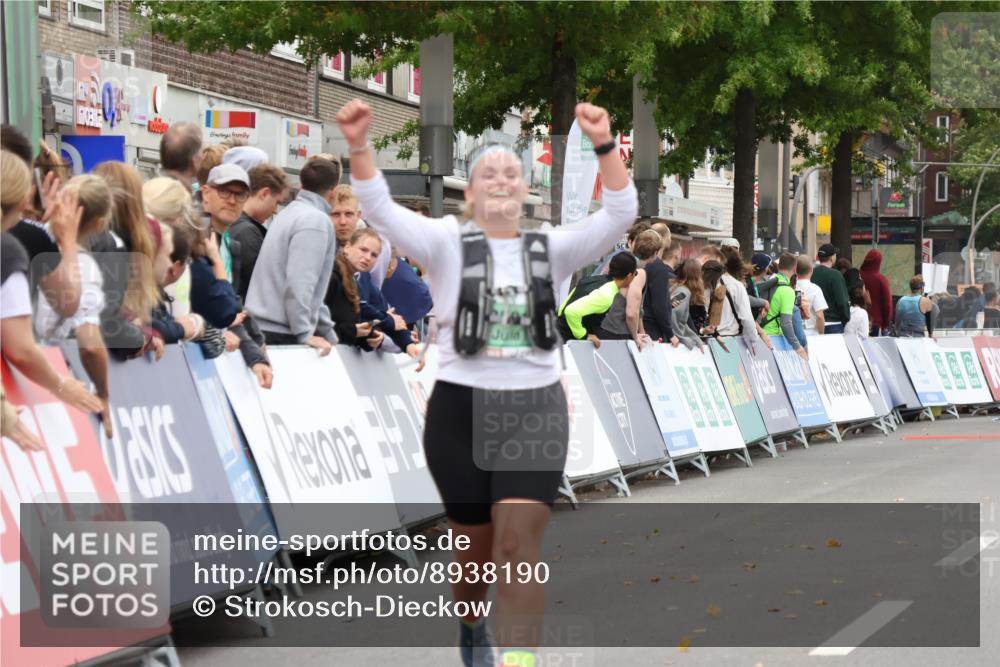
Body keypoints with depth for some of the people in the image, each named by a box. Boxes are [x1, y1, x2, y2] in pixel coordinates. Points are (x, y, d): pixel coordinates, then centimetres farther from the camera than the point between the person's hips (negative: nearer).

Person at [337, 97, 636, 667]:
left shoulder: (552, 249, 5)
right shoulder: (447, 244, 1)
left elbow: (621, 213, -8)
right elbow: (379, 208, -12)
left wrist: (604, 145, -23)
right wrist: (359, 145, -29)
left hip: (536, 410, 0)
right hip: (460, 410, 0)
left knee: (519, 544, -14)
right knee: (476, 548, 12)